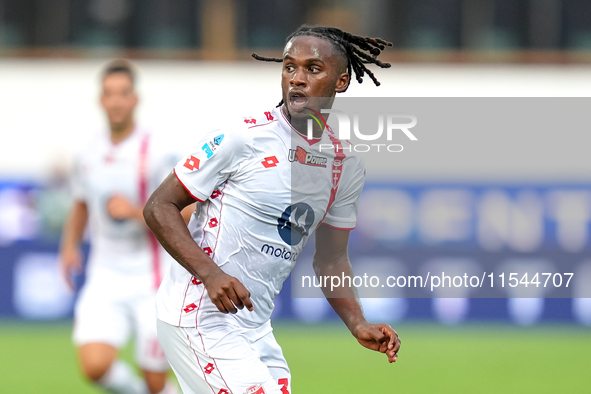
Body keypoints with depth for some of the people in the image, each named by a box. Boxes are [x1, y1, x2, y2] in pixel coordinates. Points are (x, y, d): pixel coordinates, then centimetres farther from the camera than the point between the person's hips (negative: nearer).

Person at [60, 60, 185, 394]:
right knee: (95, 366, -17)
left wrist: (134, 212, -23)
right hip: (105, 278, 3)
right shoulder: (89, 155, 5)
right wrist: (70, 246, 8)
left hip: (151, 280, -3)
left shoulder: (156, 155, -11)